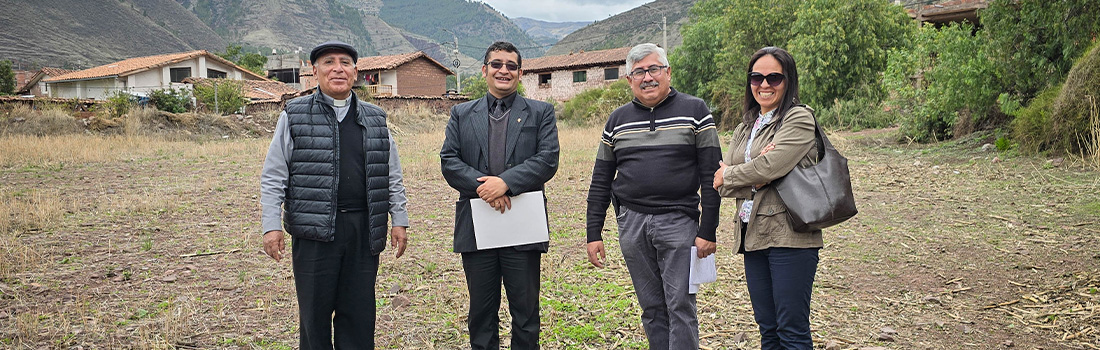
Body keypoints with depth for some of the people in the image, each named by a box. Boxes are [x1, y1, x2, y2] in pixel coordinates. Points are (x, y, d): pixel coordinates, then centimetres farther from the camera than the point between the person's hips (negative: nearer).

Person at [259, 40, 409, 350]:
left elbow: (392, 177, 16)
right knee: (315, 312, 5)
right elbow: (273, 178, 2)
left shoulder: (376, 119, 12)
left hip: (364, 230, 3)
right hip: (314, 231, -2)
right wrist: (271, 226, -5)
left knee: (359, 313, 8)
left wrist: (399, 220, 10)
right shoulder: (294, 116, 3)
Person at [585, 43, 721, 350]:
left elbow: (711, 175, -2)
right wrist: (594, 233, 9)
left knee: (680, 307, -5)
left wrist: (708, 231, -8)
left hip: (678, 221, -3)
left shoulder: (694, 111, 1)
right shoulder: (618, 120, 11)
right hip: (631, 223, 4)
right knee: (652, 308, 9)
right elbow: (600, 181, 14)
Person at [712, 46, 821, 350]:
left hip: (789, 236, -7)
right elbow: (722, 185, 7)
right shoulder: (744, 129, 16)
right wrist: (754, 178, -13)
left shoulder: (799, 119, -5)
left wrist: (728, 175, -1)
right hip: (753, 236, 7)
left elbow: (771, 166, -18)